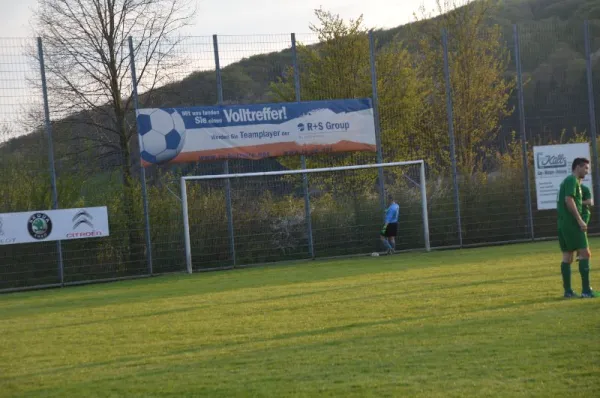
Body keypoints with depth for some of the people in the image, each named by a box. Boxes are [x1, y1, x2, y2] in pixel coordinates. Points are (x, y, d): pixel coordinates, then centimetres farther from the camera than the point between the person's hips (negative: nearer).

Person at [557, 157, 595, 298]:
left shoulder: (569, 180, 22)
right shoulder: (572, 180, -9)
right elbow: (569, 200, -20)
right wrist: (580, 220, -20)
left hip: (563, 224, 10)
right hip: (571, 223, -10)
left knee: (567, 257, 8)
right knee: (584, 253, -10)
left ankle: (568, 291, 7)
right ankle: (586, 290, -14)